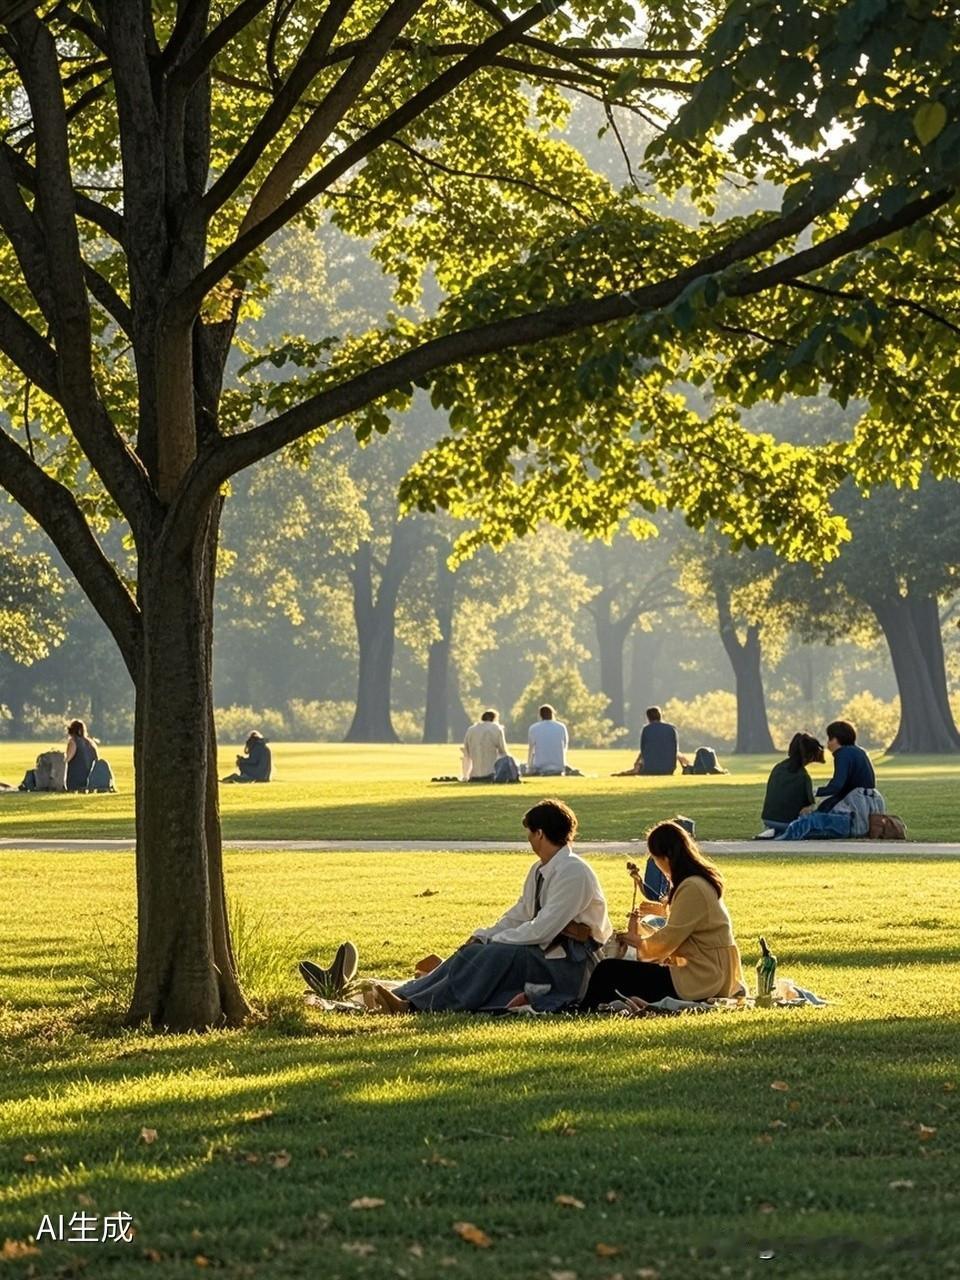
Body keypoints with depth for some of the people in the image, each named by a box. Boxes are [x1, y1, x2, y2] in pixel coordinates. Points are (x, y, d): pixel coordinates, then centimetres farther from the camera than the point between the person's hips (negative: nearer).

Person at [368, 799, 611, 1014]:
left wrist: (493, 941, -13)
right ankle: (407, 996, -18)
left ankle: (419, 1006, -30)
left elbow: (542, 930, -21)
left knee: (499, 953, -26)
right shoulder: (540, 870, 13)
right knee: (475, 951, -8)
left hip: (571, 964, -9)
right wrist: (482, 937, 3)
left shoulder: (573, 872, -17)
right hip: (547, 952, 9)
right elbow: (518, 916, 18)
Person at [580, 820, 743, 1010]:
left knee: (607, 971, -9)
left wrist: (639, 942, 3)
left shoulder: (692, 889, -18)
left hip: (697, 984, -11)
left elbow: (666, 942, -14)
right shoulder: (704, 882, 13)